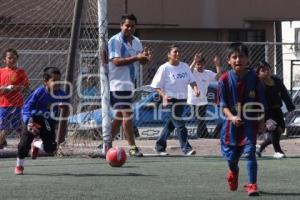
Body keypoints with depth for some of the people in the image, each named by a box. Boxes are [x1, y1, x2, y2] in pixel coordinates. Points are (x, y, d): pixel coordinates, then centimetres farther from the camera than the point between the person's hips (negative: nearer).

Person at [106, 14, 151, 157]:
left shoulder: (136, 42, 12)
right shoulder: (115, 41, -11)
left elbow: (142, 62, 14)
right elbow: (116, 61, -22)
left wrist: (145, 57, -10)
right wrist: (136, 57, -28)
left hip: (129, 84, 8)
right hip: (117, 84, -8)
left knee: (119, 116, 12)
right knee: (127, 114, -13)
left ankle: (107, 146, 21)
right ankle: (132, 147, -11)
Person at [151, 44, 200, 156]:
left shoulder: (185, 66, 8)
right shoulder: (164, 68, -7)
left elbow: (191, 80, 10)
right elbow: (156, 86, -6)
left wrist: (195, 89, -10)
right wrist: (163, 95, -23)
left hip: (182, 100, 6)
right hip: (171, 100, -6)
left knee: (171, 124, 14)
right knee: (180, 125, -11)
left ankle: (159, 146, 26)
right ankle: (186, 148, -11)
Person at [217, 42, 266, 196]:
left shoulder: (254, 78, -5)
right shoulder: (225, 79, -8)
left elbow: (261, 102, 3)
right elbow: (223, 104, -8)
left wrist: (261, 121, 3)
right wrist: (232, 117, -24)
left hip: (250, 122, -1)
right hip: (232, 122, 1)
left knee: (249, 152, -13)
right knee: (231, 155, 13)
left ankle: (252, 184, -6)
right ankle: (233, 172, 46)